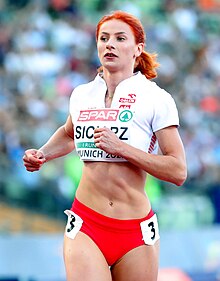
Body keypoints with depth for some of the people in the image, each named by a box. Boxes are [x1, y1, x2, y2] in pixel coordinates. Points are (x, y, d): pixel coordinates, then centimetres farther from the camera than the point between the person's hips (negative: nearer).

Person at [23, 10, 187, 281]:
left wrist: (120, 147, -17)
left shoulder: (156, 99, -4)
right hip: (85, 226, 1)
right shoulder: (81, 95, 8)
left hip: (136, 232, -1)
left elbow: (178, 172, -10)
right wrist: (41, 154, 12)